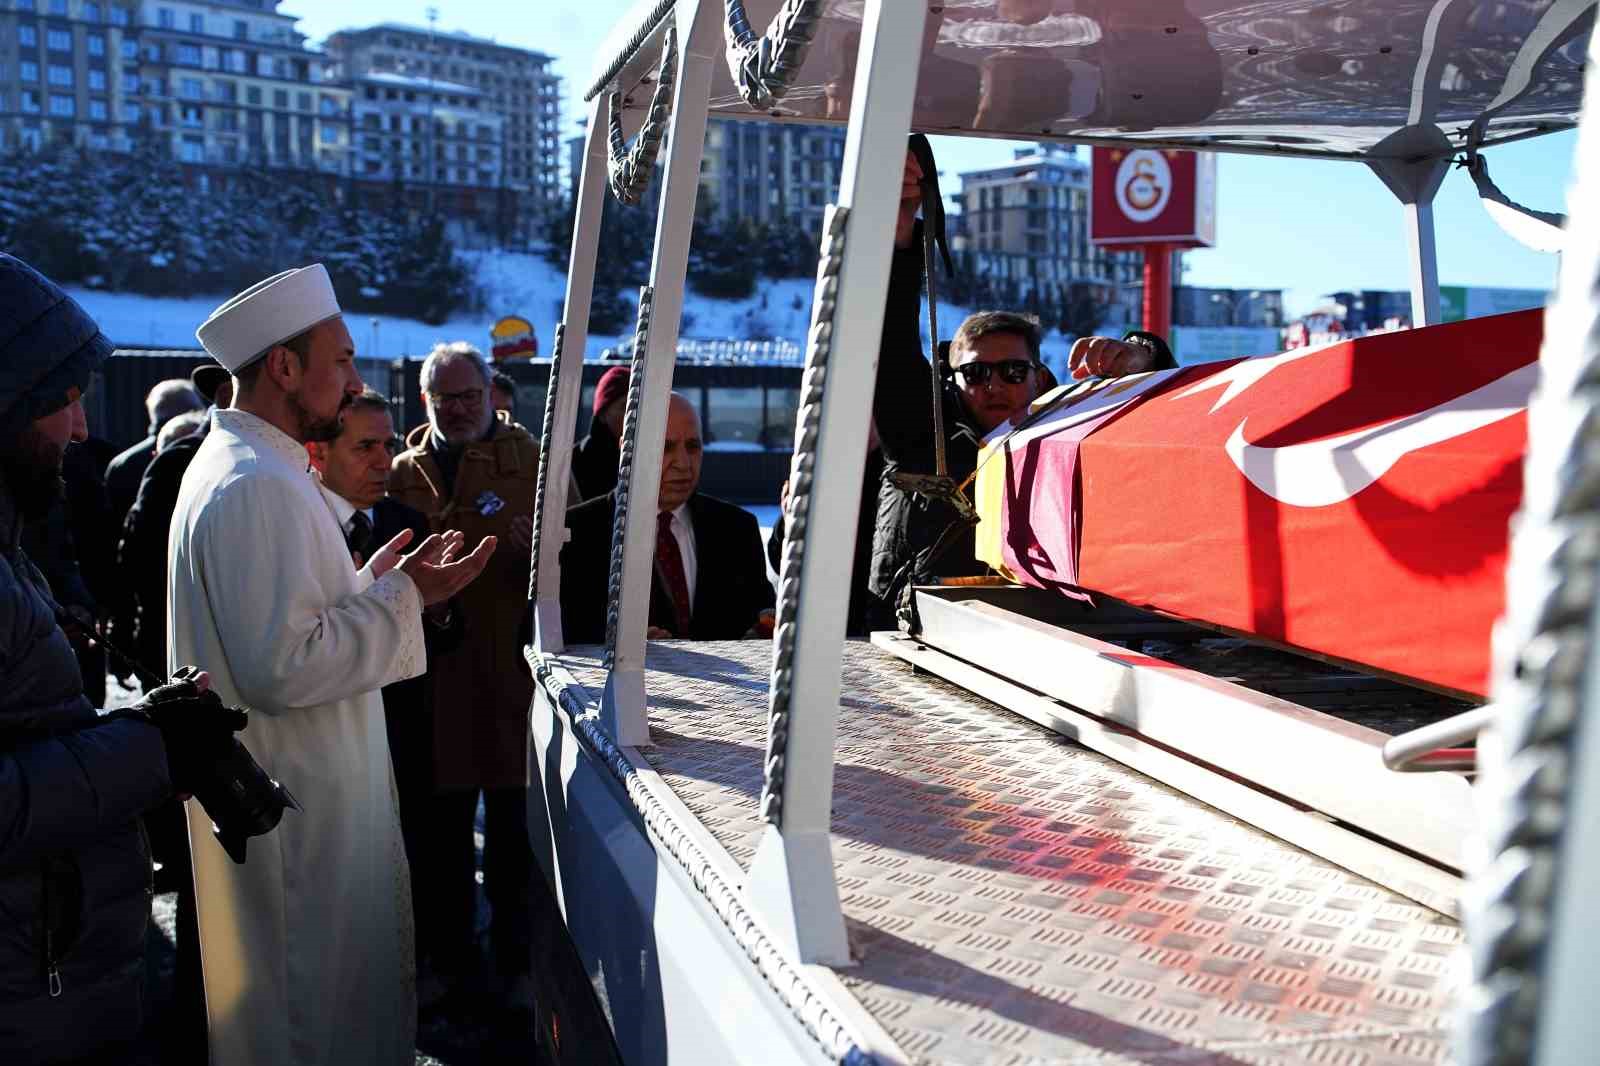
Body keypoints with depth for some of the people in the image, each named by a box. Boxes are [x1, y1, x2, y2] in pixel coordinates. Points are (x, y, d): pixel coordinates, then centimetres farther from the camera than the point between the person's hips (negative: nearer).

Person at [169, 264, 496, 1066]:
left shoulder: (233, 466, 12)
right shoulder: (259, 488, -23)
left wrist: (374, 581, 11)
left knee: (307, 997, 23)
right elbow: (280, 667, -28)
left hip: (292, 800, 10)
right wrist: (402, 599, -20)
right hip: (303, 812, -10)